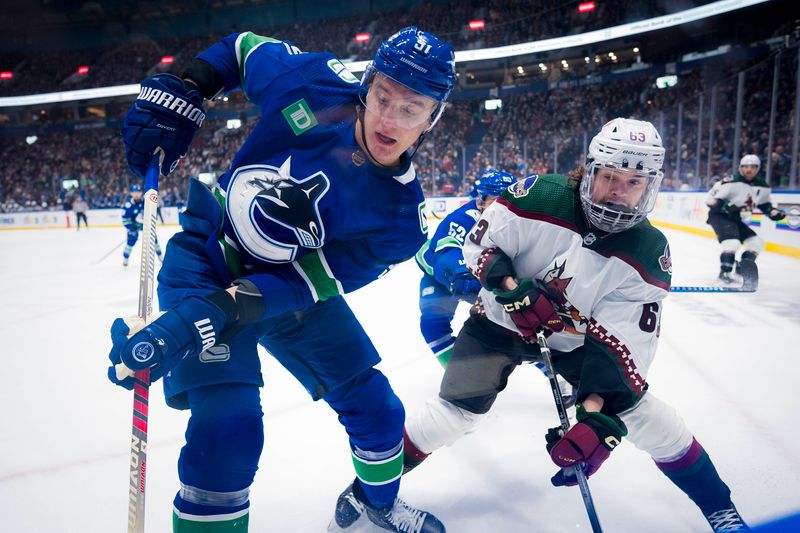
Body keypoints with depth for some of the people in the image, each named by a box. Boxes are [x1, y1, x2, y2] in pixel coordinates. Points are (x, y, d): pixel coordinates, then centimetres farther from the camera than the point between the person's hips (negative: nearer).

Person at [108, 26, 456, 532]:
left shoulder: (402, 216, -20)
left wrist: (201, 320, -36)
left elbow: (302, 283, -25)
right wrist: (179, 90, -11)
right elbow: (243, 47, 2)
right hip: (208, 257, -2)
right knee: (227, 425, -22)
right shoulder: (317, 82, -20)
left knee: (376, 407, 8)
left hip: (291, 285, 2)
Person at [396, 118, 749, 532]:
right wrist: (512, 289, -29)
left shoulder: (648, 255, -18)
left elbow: (623, 342, -22)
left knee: (638, 409, -5)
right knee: (456, 410, -12)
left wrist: (597, 416, -32)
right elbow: (478, 243, -13)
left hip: (576, 338, 2)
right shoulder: (539, 197, -24)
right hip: (500, 320, -1)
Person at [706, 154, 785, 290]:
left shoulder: (762, 187, 3)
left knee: (756, 242, 5)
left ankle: (744, 268, 16)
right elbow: (711, 199, -24)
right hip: (719, 216, -8)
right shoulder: (731, 182, -21)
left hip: (736, 219, 8)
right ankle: (725, 273, -20)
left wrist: (773, 211, -1)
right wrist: (730, 208, -33)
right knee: (732, 241, -27)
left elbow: (764, 204, 19)